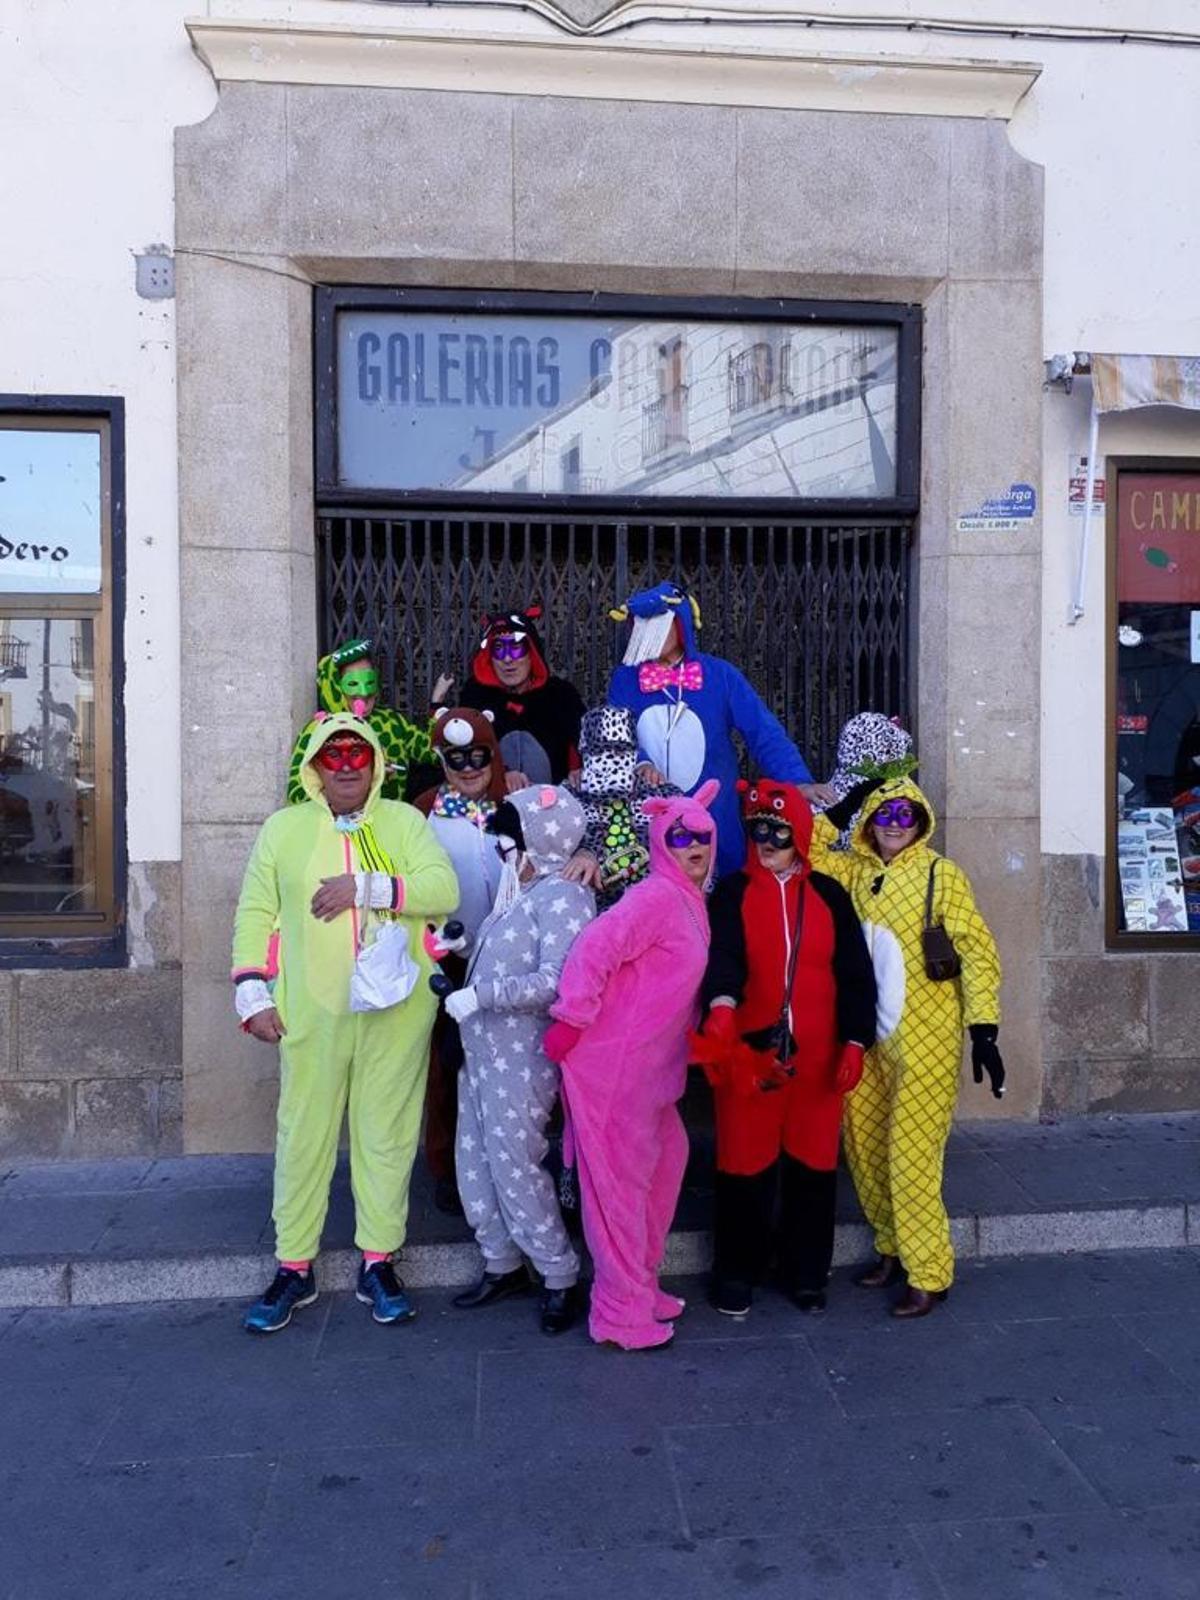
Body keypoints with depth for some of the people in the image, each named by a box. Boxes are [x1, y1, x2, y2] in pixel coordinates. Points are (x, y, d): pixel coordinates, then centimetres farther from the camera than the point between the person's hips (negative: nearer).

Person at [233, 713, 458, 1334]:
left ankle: (378, 1263, 21)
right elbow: (255, 914, 9)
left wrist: (365, 886, -16)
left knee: (387, 1135, 6)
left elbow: (444, 888, -7)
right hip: (312, 1014, 0)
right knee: (303, 1137, 5)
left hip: (396, 1014, 0)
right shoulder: (284, 827, 10)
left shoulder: (405, 821, 7)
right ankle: (294, 1268, 20)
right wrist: (253, 996, 1)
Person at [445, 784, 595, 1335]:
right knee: (476, 1165, 14)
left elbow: (554, 981, -24)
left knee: (515, 1168, -2)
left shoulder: (562, 896, -15)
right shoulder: (519, 891, 12)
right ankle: (503, 1265, 31)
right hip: (483, 1052, 9)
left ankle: (560, 1277, 15)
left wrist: (479, 995, -22)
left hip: (521, 1059, -9)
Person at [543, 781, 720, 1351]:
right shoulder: (657, 895, -16)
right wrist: (570, 1022, -22)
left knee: (666, 1161, 18)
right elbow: (594, 948, -24)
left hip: (648, 1068, 10)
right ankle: (621, 1313, 12)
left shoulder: (689, 901, 14)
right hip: (612, 1064, -10)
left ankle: (639, 1287, 32)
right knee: (620, 1181, -1)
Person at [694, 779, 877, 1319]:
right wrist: (721, 1004, -35)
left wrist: (854, 1041, -1)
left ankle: (807, 1273, 26)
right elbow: (722, 953, -16)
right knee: (745, 1163, 4)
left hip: (818, 1055, 2)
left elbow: (854, 971, 7)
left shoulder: (828, 894, 8)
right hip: (749, 1052, -2)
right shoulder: (732, 893, 2)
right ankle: (737, 1273, 20)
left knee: (813, 1163, 9)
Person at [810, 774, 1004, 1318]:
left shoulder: (941, 874, -6)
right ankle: (892, 1249, 32)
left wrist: (984, 1029, -15)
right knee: (864, 1147, 12)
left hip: (924, 1035, -5)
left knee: (912, 1156, -4)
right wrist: (842, 807, 3)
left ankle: (929, 1276, 10)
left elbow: (977, 950, -9)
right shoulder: (854, 872, 9)